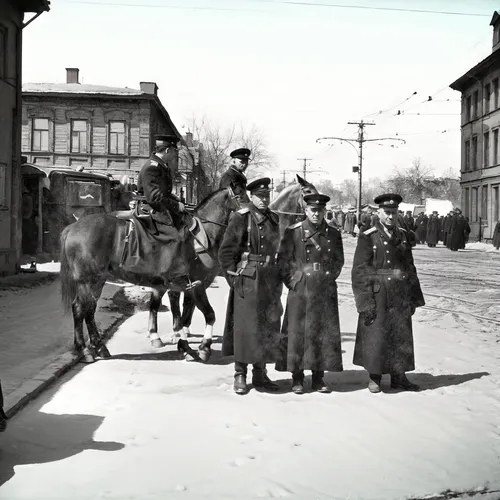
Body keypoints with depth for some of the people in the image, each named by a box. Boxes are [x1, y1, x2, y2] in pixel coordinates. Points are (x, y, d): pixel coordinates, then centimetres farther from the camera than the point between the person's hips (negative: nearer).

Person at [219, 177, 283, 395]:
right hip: (247, 281, -5)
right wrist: (235, 279, -9)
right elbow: (225, 252, -5)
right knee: (244, 326, -2)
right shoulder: (240, 219, -5)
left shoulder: (274, 219, 10)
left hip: (270, 282, 5)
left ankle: (260, 374, 20)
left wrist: (277, 279, 10)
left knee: (268, 328, 9)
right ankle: (240, 375, 8)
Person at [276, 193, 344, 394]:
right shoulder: (293, 232, -1)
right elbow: (283, 260, 1)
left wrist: (329, 278, 4)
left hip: (326, 291, 3)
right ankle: (297, 378, 8)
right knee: (297, 332, -2)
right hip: (300, 289, -3)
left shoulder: (333, 234, 7)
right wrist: (292, 281, -4)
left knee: (324, 332, 4)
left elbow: (339, 261, 15)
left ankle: (318, 378, 14)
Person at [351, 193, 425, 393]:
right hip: (377, 296, -5)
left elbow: (410, 267, 13)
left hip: (400, 297, 5)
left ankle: (399, 377, 20)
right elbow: (359, 271, -9)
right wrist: (365, 301, -14)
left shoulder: (403, 236, 9)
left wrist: (414, 297, 10)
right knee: (375, 337, -1)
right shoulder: (368, 237, -6)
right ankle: (374, 378, 14)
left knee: (401, 337, 8)